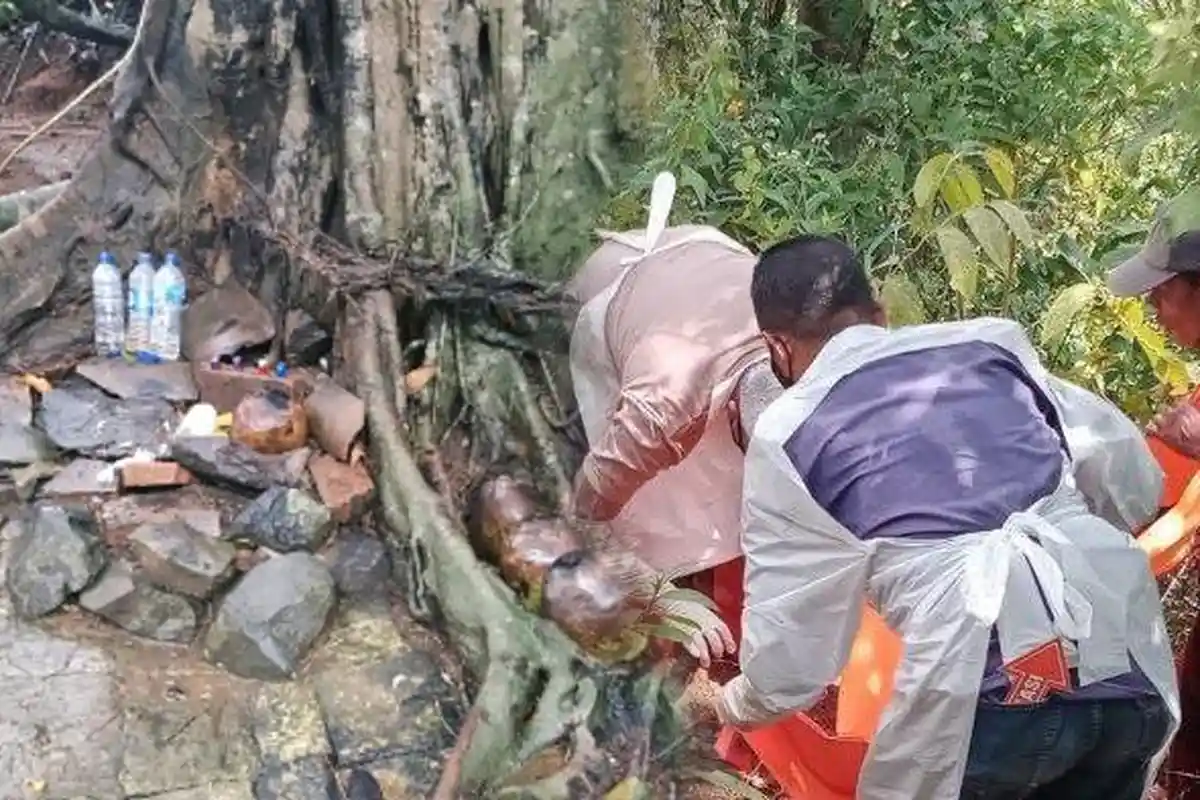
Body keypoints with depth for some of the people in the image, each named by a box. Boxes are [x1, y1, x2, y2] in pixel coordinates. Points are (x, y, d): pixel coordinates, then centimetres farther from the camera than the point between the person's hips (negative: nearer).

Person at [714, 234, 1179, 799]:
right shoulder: (989, 340, 19)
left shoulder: (786, 433, 9)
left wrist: (728, 706, 32)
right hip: (1130, 666, 5)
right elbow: (1134, 482, 22)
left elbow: (790, 647, 11)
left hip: (984, 690, -5)